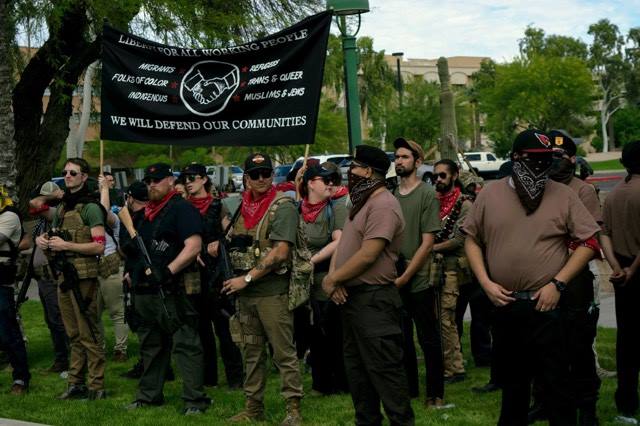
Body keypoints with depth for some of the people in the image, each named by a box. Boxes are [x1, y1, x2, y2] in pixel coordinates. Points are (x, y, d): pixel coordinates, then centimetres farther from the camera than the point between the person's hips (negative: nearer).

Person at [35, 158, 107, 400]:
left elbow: (99, 246, -15)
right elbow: (54, 236, 28)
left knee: (88, 334, -6)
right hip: (63, 276, 8)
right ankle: (77, 384, 18)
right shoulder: (62, 207, 17)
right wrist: (44, 240, 6)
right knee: (74, 335, 12)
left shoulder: (90, 207, -8)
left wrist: (66, 245, -17)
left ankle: (96, 387, -1)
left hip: (83, 277, -8)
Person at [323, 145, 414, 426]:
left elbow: (367, 255, -23)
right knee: (357, 368, 17)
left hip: (374, 300, -11)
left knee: (383, 369, -7)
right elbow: (343, 245, 14)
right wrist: (332, 276, -4)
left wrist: (332, 280, -14)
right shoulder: (360, 203, 16)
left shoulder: (383, 205, -17)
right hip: (351, 297, 11)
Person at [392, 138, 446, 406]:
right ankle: (409, 390, 25)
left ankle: (435, 394, 15)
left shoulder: (427, 194, -5)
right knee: (402, 339, 12)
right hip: (394, 283, 4)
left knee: (429, 340, 4)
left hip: (420, 281, -4)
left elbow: (427, 242, -10)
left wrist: (405, 277, -14)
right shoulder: (391, 195, 8)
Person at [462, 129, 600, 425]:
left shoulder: (563, 196, -4)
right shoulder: (489, 195, 3)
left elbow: (588, 242, -3)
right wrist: (486, 282, -2)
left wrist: (558, 283, -11)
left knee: (556, 381, 1)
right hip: (504, 304, 3)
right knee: (511, 379, 19)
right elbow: (472, 239, 9)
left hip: (545, 304, -3)